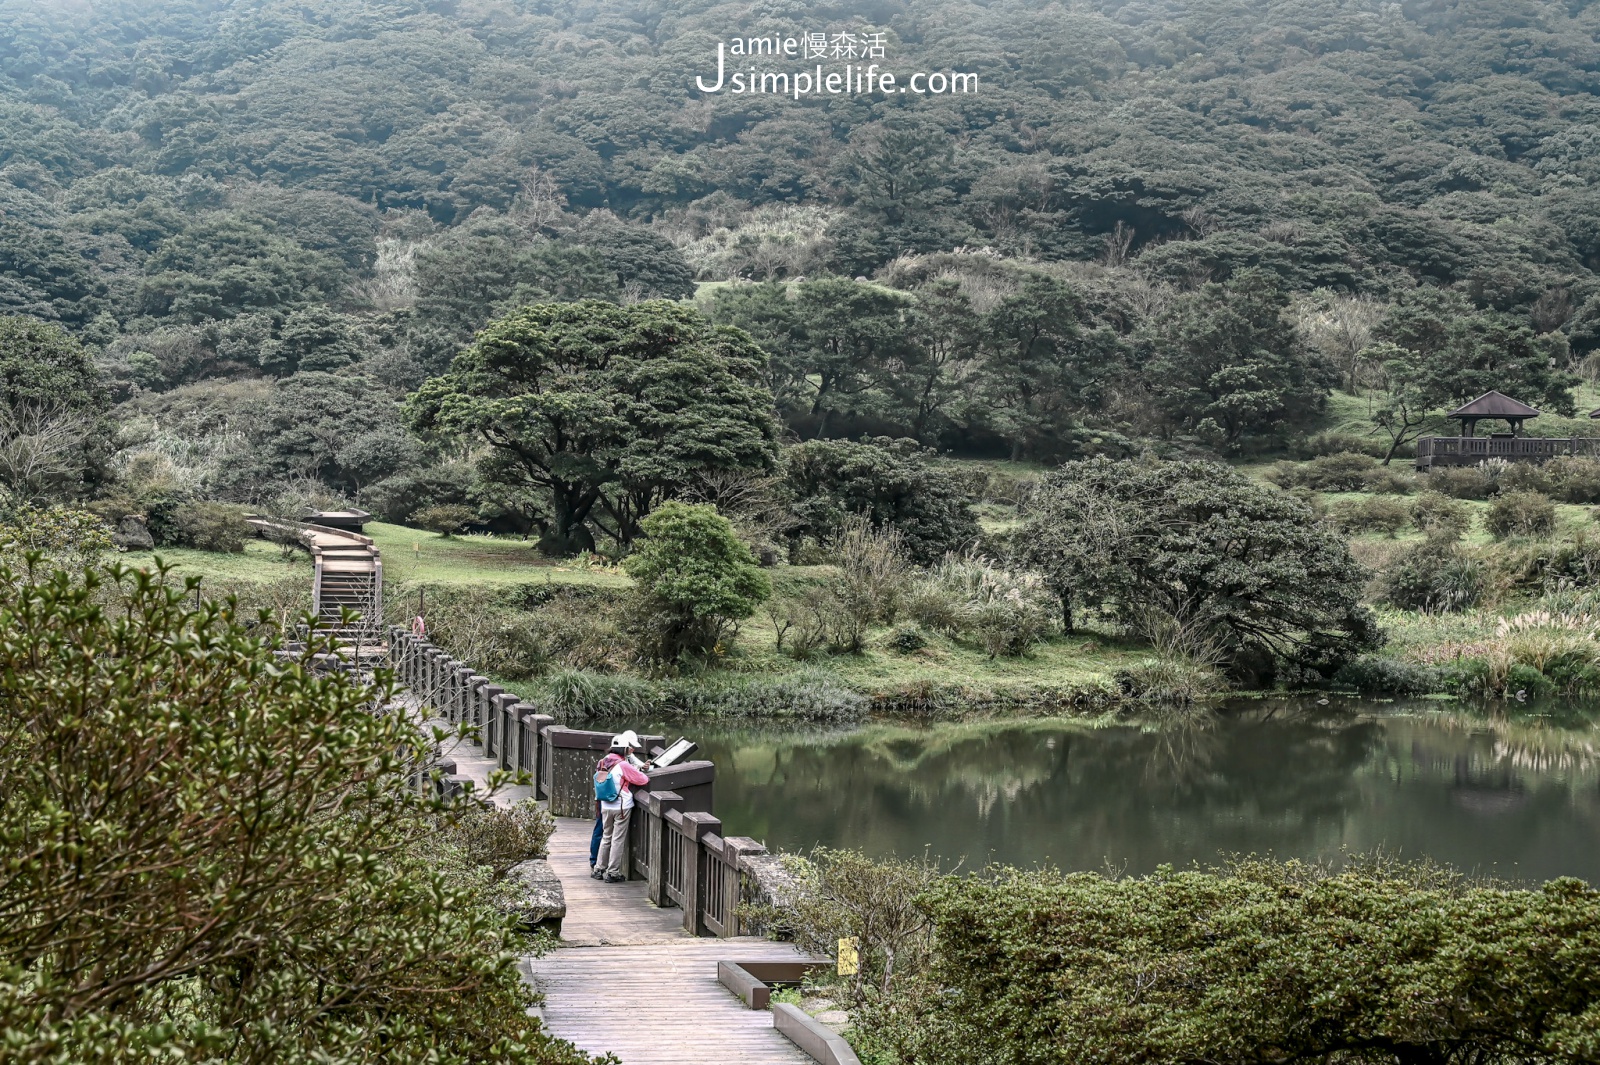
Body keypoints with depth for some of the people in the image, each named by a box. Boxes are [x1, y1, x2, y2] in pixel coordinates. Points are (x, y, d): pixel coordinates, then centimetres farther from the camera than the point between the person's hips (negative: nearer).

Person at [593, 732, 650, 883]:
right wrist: (639, 772, 8)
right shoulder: (623, 765, -18)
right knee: (618, 840, 2)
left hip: (605, 807, 6)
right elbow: (644, 780, -16)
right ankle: (613, 873, 6)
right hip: (621, 807, -6)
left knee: (606, 837, 18)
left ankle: (599, 869, 23)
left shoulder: (604, 762, 2)